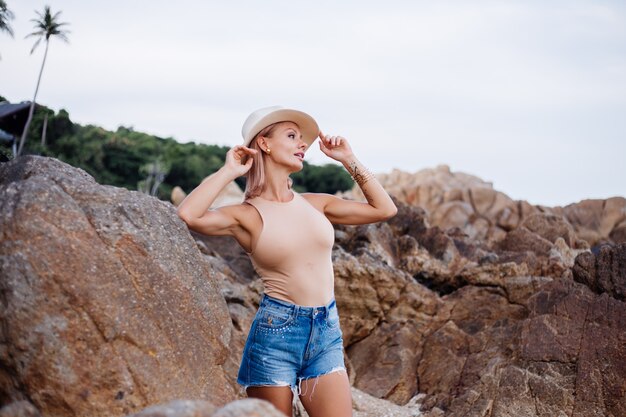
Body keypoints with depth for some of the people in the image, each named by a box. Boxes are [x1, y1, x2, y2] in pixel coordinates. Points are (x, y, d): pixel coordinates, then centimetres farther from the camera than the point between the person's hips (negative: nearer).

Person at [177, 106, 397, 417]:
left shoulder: (315, 203, 10)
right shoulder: (247, 215, -4)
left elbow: (384, 209, 13)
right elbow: (187, 216, -23)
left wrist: (348, 160, 11)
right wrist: (229, 171, -10)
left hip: (326, 334, 4)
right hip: (276, 332, -4)